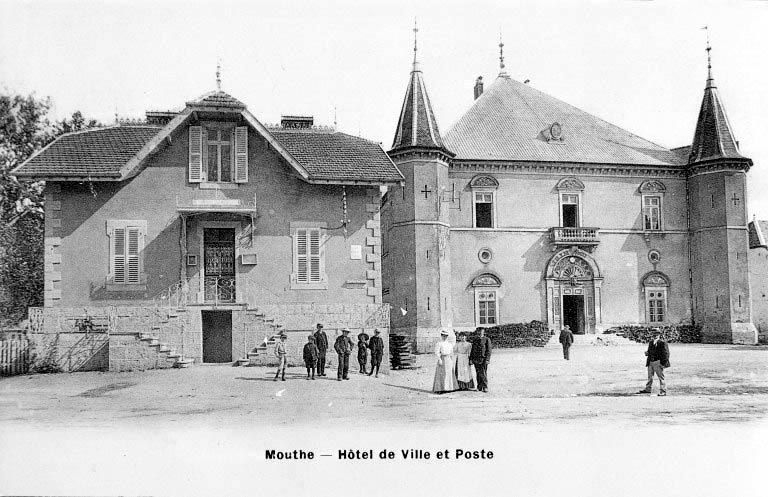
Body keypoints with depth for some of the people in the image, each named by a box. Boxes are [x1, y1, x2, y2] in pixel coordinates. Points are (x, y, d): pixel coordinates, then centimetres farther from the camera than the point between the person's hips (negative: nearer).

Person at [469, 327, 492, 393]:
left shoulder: (487, 340, 1)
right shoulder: (474, 340, 16)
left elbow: (489, 350, -4)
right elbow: (472, 350, 18)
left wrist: (487, 359, -12)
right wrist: (471, 359, 10)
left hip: (483, 359, -4)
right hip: (476, 360, 4)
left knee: (483, 374, -6)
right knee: (478, 374, 5)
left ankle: (485, 387, 1)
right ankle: (479, 387, 11)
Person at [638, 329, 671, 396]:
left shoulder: (662, 343, -8)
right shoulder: (651, 342, 14)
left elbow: (666, 353, -10)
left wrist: (664, 363, -14)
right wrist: (647, 353, 1)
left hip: (658, 363, -7)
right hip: (650, 362, 7)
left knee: (661, 377, -1)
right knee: (650, 376, 15)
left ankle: (663, 391, 5)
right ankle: (648, 389, 26)